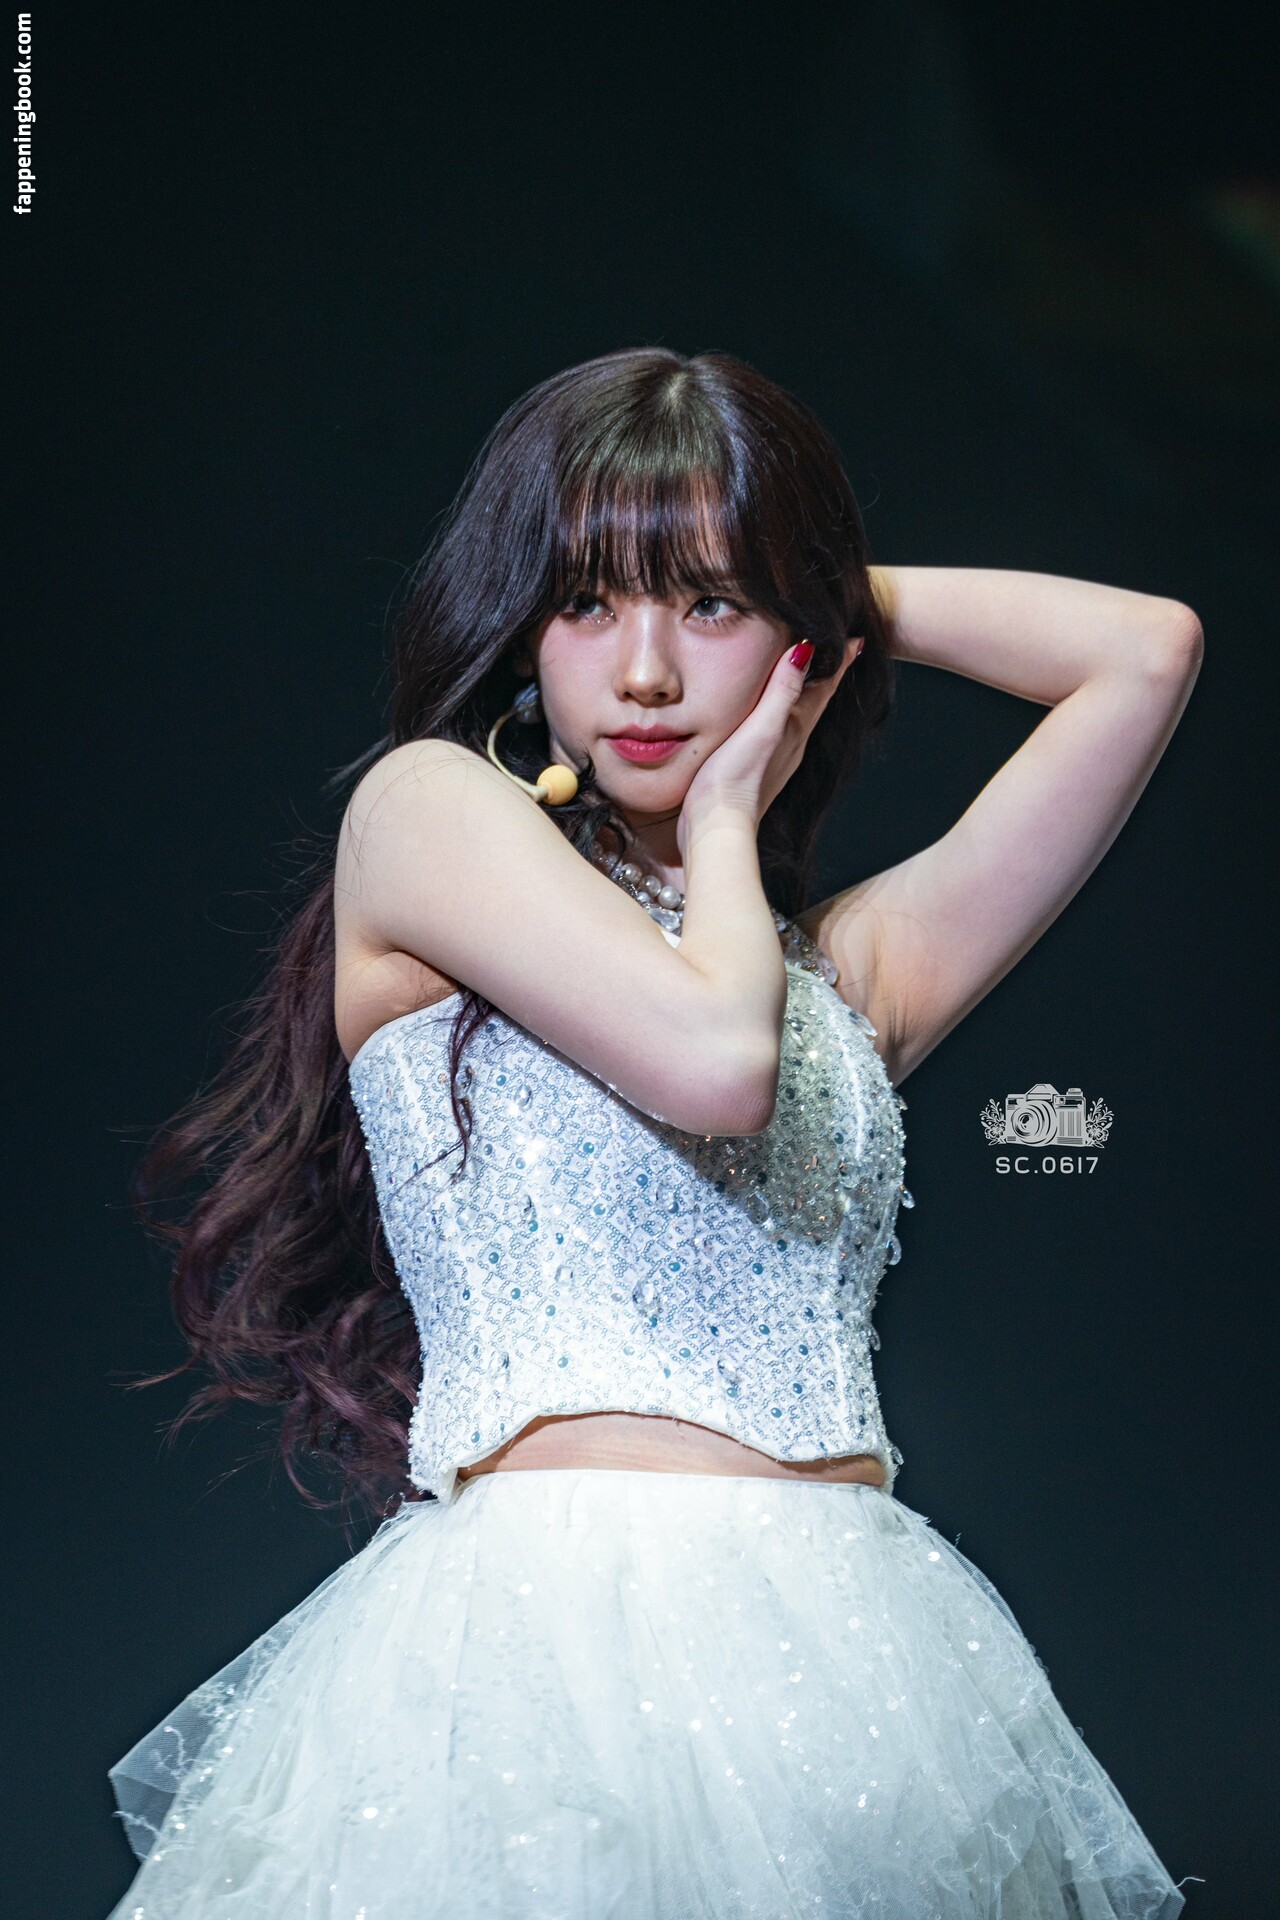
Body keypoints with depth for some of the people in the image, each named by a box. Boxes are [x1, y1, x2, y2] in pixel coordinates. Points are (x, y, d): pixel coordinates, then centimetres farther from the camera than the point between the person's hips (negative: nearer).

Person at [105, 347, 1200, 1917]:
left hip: (860, 1651, 5)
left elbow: (1147, 654, 18)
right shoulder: (425, 806, 5)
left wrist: (846, 586, 22)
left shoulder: (852, 962, 19)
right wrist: (723, 829, 8)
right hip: (551, 1634, -5)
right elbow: (715, 1062, -10)